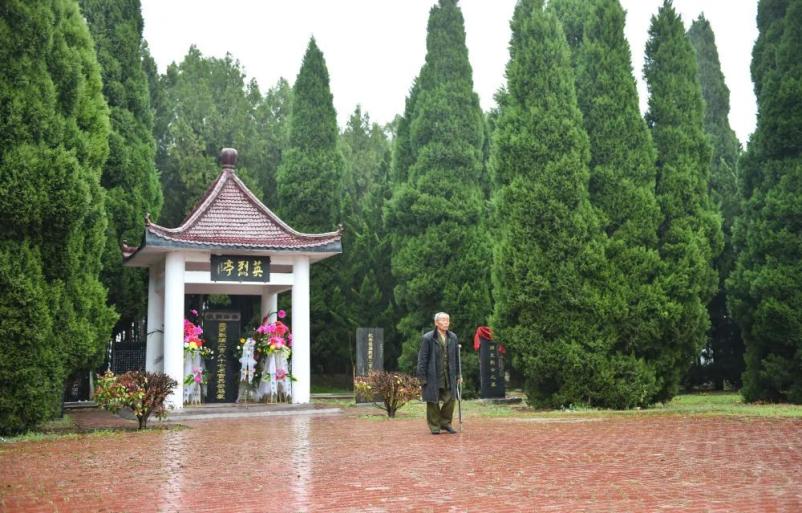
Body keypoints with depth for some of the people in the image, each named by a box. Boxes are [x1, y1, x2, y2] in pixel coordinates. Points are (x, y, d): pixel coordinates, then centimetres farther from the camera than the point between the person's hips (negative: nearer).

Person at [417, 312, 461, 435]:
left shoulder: (453, 337, 8)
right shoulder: (428, 338, -7)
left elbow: (456, 357, 14)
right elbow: (422, 359, -6)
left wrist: (458, 374, 12)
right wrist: (422, 377, -9)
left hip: (449, 376, 4)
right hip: (433, 376, -4)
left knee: (450, 400, 4)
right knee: (433, 402, 4)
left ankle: (445, 423, 22)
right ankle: (434, 426, 16)